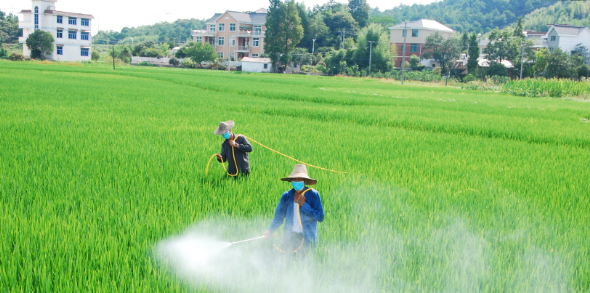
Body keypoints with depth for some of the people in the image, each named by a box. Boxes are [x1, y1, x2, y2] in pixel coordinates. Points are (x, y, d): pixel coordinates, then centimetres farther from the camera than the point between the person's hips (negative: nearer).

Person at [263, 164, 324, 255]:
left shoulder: (313, 195, -4)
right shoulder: (287, 195, 4)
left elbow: (320, 217, -9)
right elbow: (279, 216, 9)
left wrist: (304, 205, -14)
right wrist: (270, 230, -5)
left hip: (306, 238, -3)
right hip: (290, 237, 3)